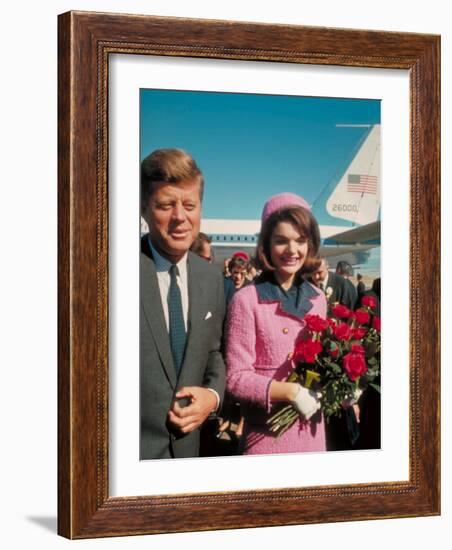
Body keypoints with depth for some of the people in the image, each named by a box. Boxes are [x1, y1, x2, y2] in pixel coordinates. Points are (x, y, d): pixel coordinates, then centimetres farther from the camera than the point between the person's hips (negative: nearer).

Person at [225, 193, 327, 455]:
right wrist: (292, 391, -22)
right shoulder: (248, 300, -12)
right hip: (268, 433, -5)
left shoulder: (318, 298, 5)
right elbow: (236, 377, -13)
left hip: (312, 429, 5)